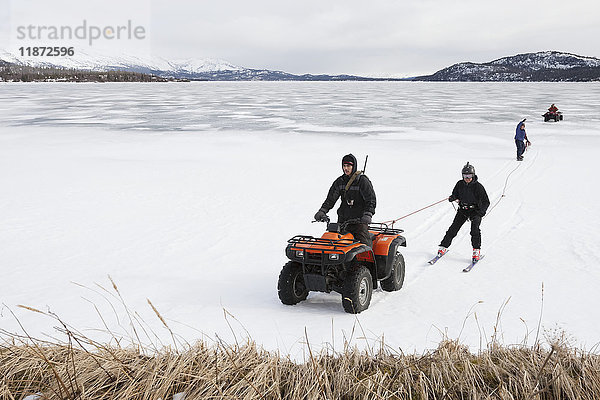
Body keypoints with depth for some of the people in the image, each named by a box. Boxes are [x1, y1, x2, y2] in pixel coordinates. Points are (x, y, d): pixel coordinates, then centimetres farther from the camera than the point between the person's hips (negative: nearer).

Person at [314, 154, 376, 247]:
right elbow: (330, 199, 10)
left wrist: (367, 215, -23)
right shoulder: (339, 181, 11)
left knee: (364, 243, -16)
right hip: (343, 219, 5)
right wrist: (322, 211, -4)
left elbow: (371, 200, -8)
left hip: (359, 218, -5)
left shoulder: (363, 181, -4)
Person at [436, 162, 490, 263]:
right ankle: (443, 247, 7)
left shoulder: (478, 186, -13)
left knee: (475, 229, -23)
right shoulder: (460, 184, -3)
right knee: (453, 228, -5)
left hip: (475, 210, -3)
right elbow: (455, 194, 11)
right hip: (463, 209, 3)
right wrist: (452, 198, -15)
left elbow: (486, 202, -10)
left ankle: (477, 250, -14)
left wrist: (481, 213, -24)